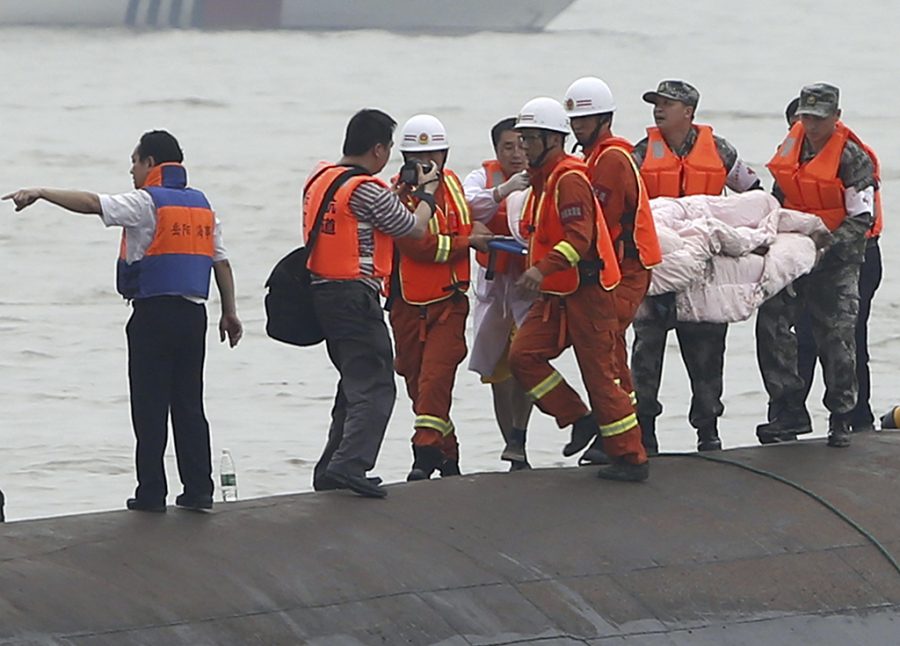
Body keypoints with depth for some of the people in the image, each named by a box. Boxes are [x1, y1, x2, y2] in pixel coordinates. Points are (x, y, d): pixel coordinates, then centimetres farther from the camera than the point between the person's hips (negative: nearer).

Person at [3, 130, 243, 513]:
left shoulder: (147, 203, -7)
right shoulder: (201, 205, 13)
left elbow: (92, 204, -18)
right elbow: (221, 262, 14)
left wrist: (41, 193, -13)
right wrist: (229, 312, 19)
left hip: (154, 313, -6)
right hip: (193, 313, 6)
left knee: (150, 406, -1)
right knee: (189, 405, 9)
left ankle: (151, 492, -2)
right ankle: (198, 491, 5)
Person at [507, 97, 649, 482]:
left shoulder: (570, 180, -16)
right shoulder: (543, 179, 16)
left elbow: (580, 237, -27)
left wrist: (543, 268, -37)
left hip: (587, 293, -10)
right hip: (556, 294, 10)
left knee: (598, 373, -6)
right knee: (523, 356, -3)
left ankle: (632, 459, 1)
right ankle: (580, 420, 6)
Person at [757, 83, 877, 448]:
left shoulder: (851, 157, -14)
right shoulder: (793, 142, 5)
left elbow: (860, 218, -15)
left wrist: (828, 245, -25)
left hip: (837, 258, -6)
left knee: (836, 335, -4)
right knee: (771, 322, -3)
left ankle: (841, 420, 7)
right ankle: (789, 412, 3)